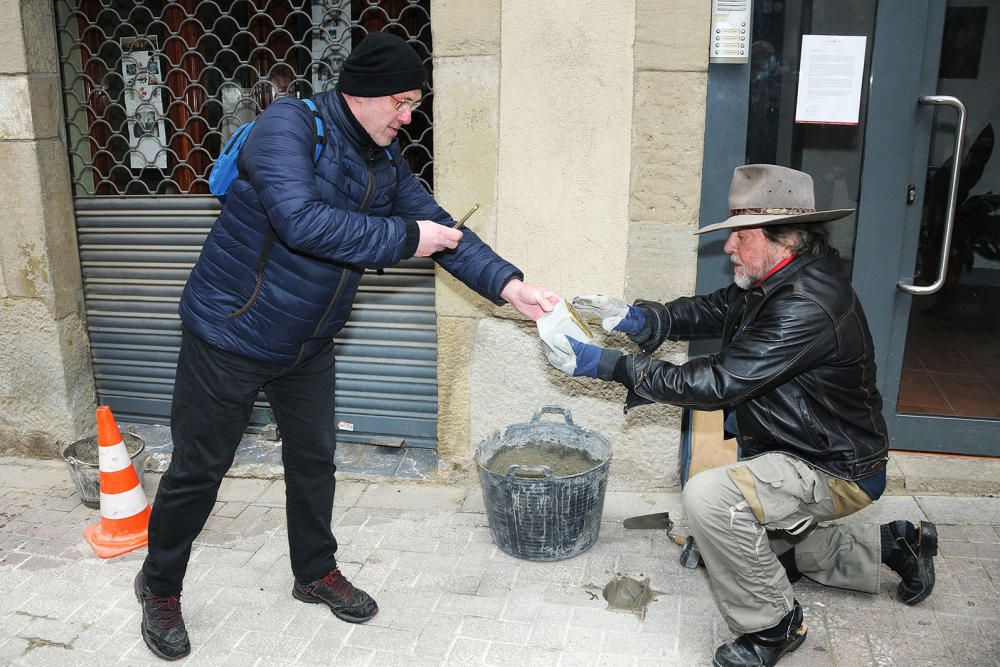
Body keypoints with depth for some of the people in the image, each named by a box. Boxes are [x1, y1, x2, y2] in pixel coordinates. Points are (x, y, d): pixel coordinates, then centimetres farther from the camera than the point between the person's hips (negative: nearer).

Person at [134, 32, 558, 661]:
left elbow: (441, 226, 0)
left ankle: (317, 572, 37)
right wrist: (406, 238, -29)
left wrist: (508, 284, -14)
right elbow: (302, 221, -36)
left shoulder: (385, 159, 2)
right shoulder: (290, 124, -21)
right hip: (230, 333, -7)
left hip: (307, 345, 7)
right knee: (198, 470, 6)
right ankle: (160, 587, 29)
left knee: (314, 458, 16)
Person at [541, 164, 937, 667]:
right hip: (790, 451, 10)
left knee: (709, 495, -32)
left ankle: (771, 625, -8)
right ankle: (888, 546, 33)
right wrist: (633, 318, -16)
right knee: (749, 542, 28)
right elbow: (709, 311, 3)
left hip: (836, 471, -10)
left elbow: (718, 383, -34)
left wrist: (608, 365, -32)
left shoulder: (807, 306, -32)